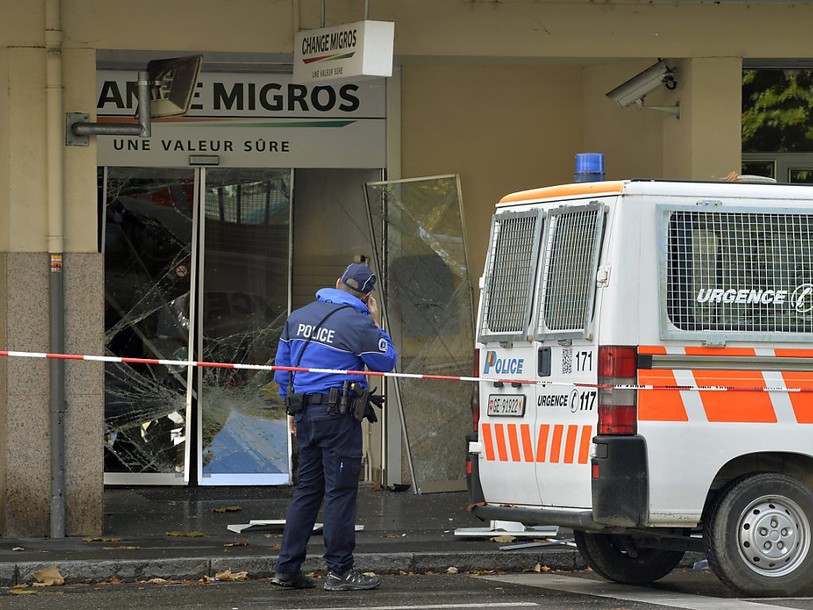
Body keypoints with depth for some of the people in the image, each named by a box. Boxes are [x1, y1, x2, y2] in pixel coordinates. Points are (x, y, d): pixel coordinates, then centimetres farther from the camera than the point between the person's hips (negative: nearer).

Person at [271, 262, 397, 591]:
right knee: (340, 491, -2)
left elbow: (282, 366, 17)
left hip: (304, 412, 7)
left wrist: (291, 407, 23)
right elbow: (386, 362, 0)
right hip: (338, 415, -7)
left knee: (307, 489, 12)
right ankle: (340, 571, -1)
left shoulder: (298, 316, 11)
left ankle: (287, 568, 11)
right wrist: (376, 326, 8)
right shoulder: (358, 323, -10)